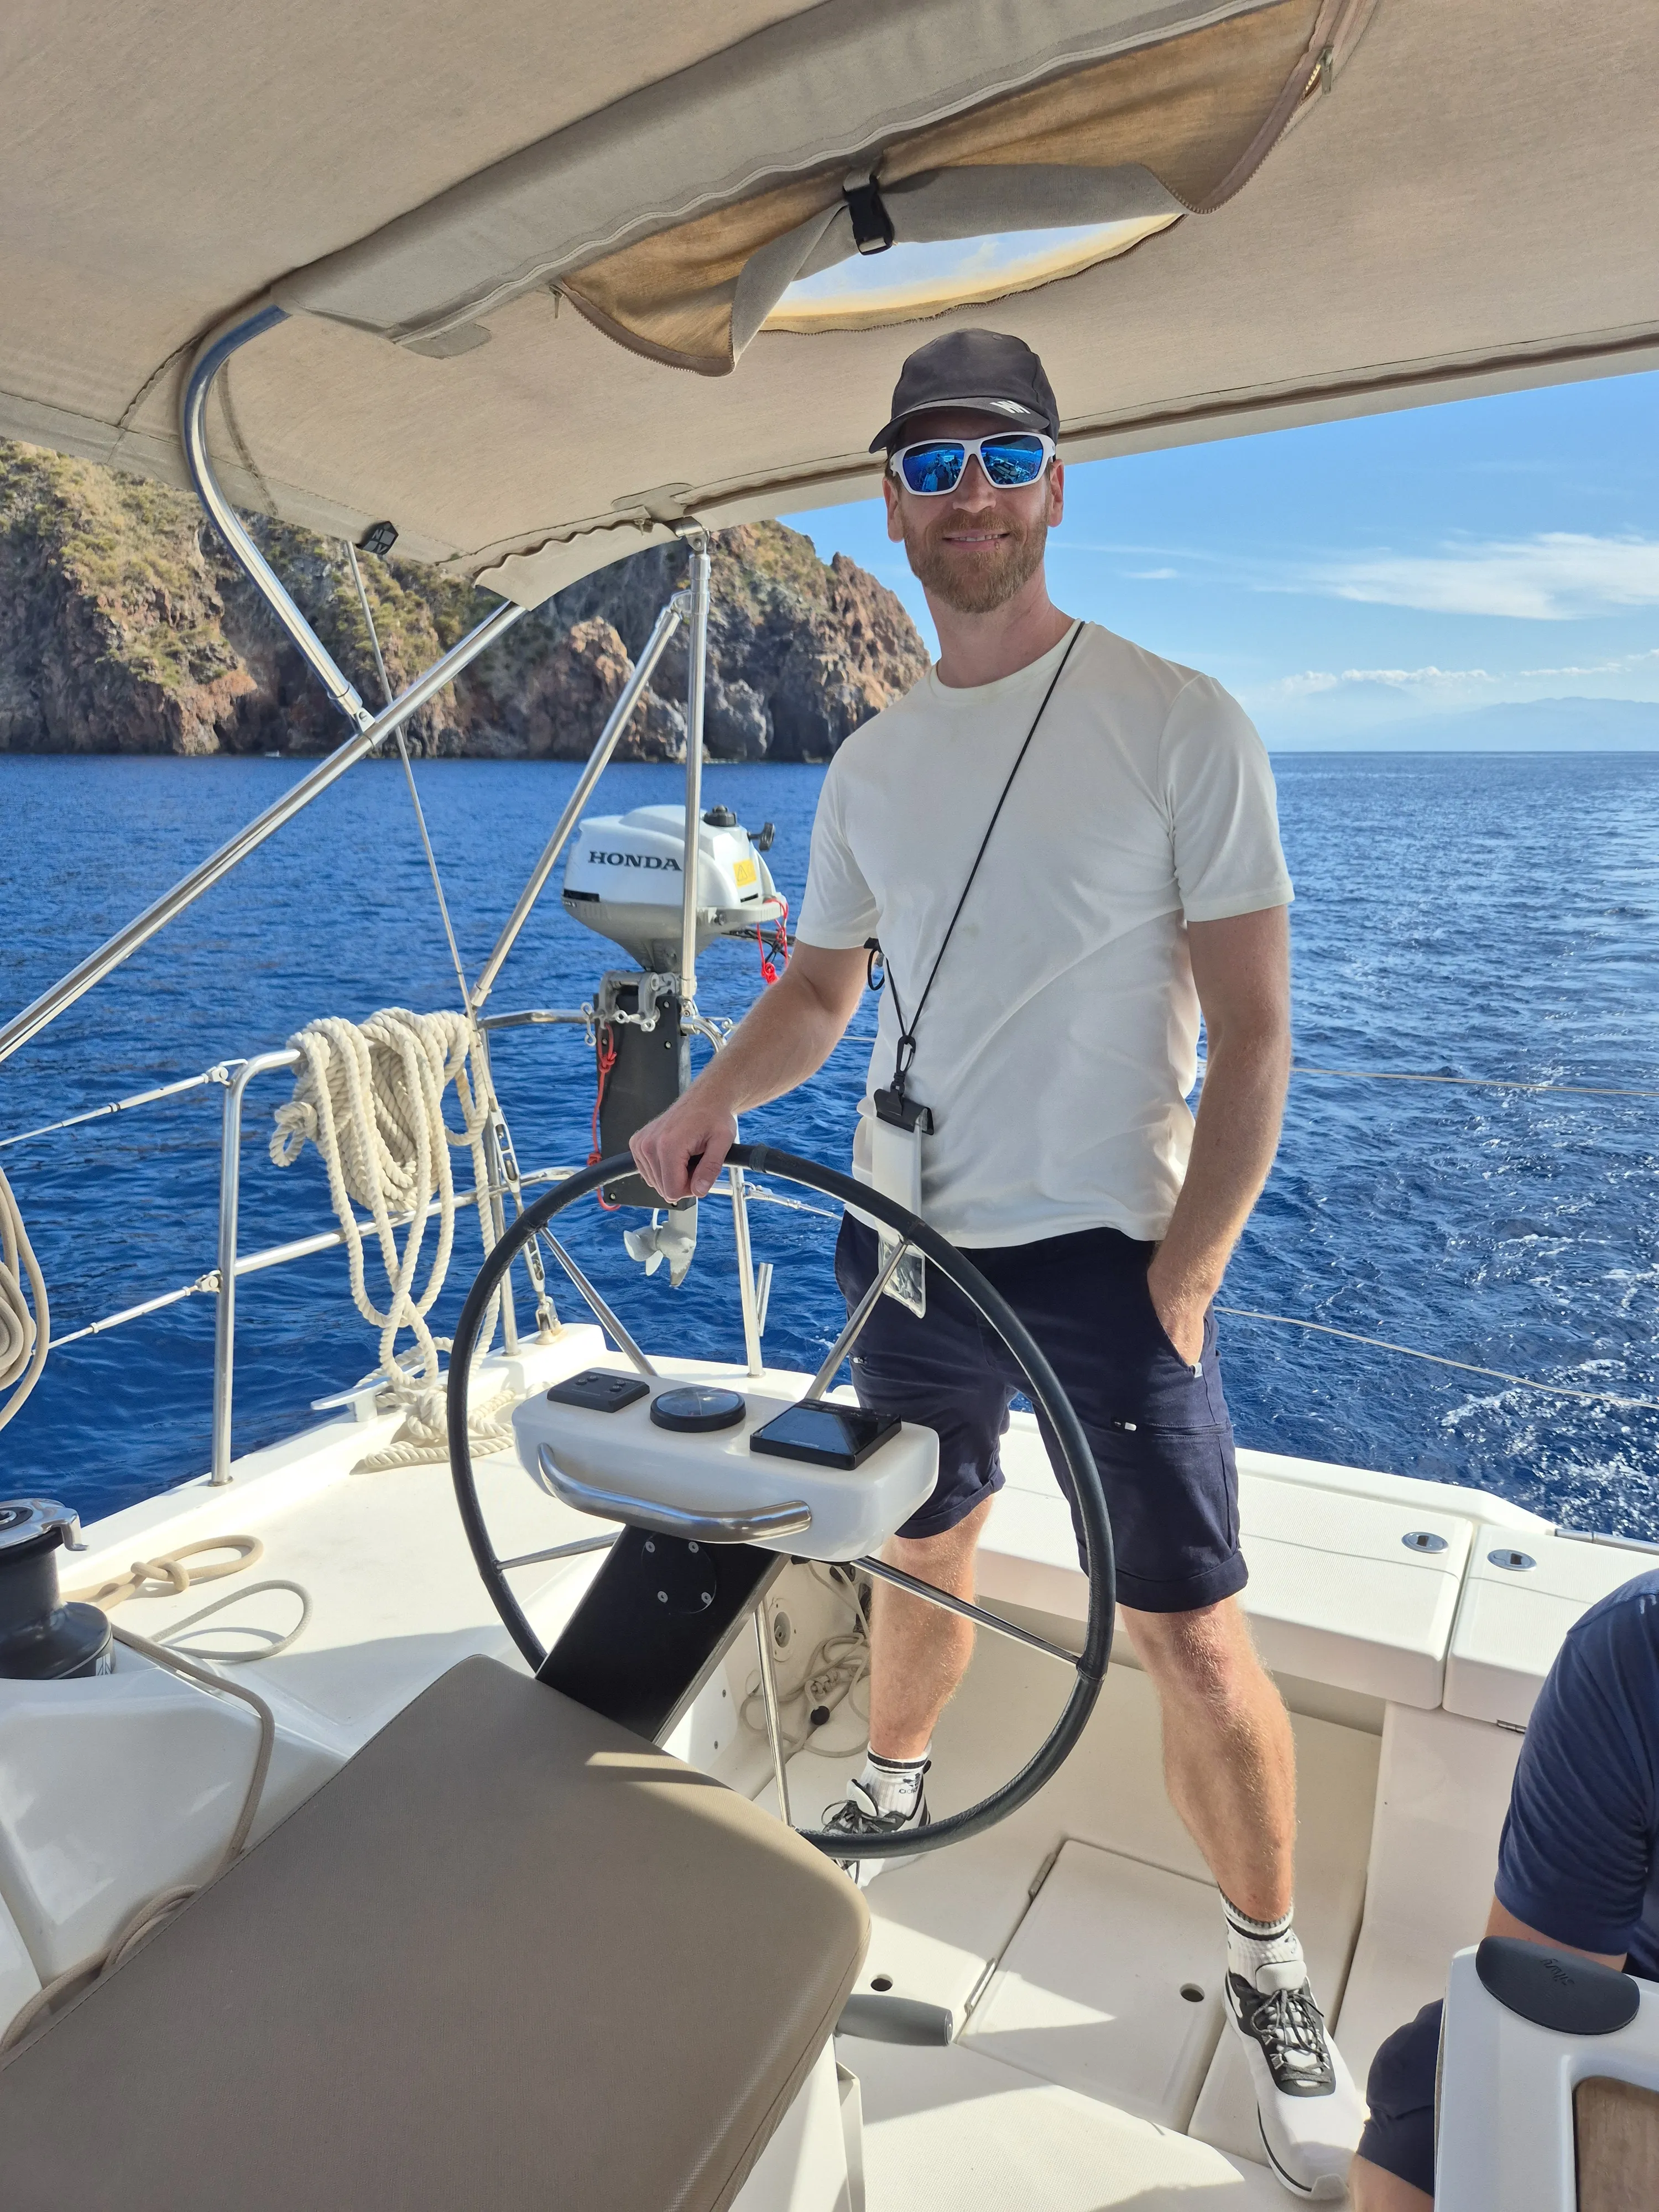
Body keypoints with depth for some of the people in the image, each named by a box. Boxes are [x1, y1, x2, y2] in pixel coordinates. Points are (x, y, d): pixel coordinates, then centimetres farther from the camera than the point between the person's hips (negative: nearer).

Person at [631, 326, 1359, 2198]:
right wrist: (718, 1095, -4)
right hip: (906, 1248, 5)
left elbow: (1252, 1034, -9)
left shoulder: (1176, 721, -7)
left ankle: (1272, 1975, 26)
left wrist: (1177, 1290, -14)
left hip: (1101, 1251, -4)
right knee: (921, 1559, 21)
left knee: (1194, 1640, 0)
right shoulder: (869, 764, 8)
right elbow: (821, 983, 16)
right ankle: (890, 1793, 48)